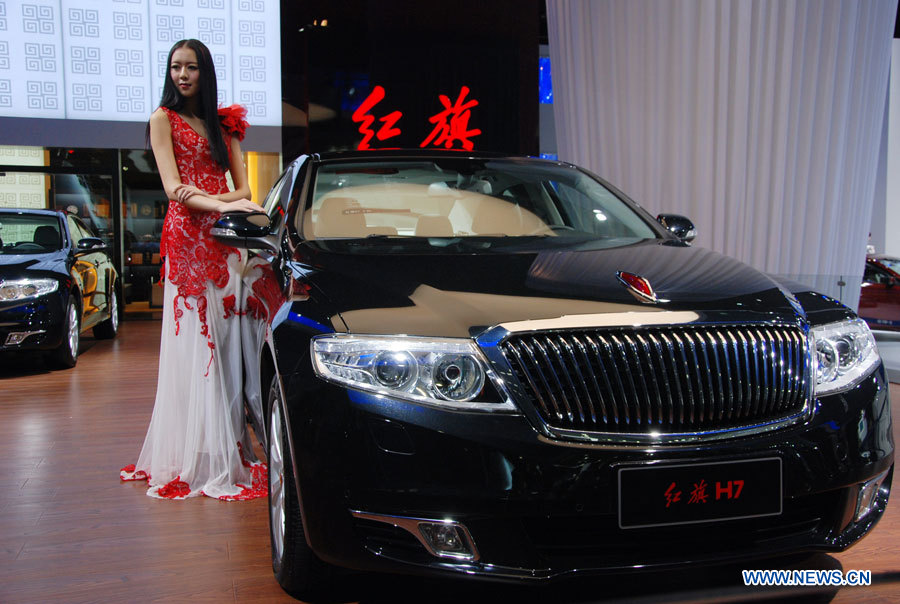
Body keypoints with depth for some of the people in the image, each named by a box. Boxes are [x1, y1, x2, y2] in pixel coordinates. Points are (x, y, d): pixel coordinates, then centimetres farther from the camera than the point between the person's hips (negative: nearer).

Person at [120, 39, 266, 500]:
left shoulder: (224, 124, 20)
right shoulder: (164, 119, 6)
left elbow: (243, 189, 11)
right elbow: (173, 189, -6)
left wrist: (207, 197, -10)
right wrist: (223, 205, -22)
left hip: (224, 242, 5)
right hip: (187, 238, -4)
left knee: (223, 340, 2)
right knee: (194, 340, -7)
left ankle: (228, 449, 6)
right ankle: (197, 459, -5)